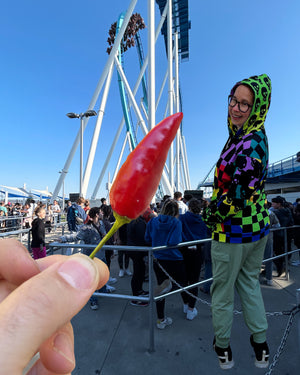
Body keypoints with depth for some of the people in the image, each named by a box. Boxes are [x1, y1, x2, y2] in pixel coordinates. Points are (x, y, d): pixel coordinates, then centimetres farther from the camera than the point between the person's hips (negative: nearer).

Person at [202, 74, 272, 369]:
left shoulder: (249, 143, -23)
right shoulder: (255, 136, 7)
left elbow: (240, 193, -28)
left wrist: (211, 215, -12)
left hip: (233, 230, -9)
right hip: (258, 227, 9)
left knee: (222, 290, 13)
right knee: (249, 282, 24)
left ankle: (223, 347, 36)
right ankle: (260, 345, 41)